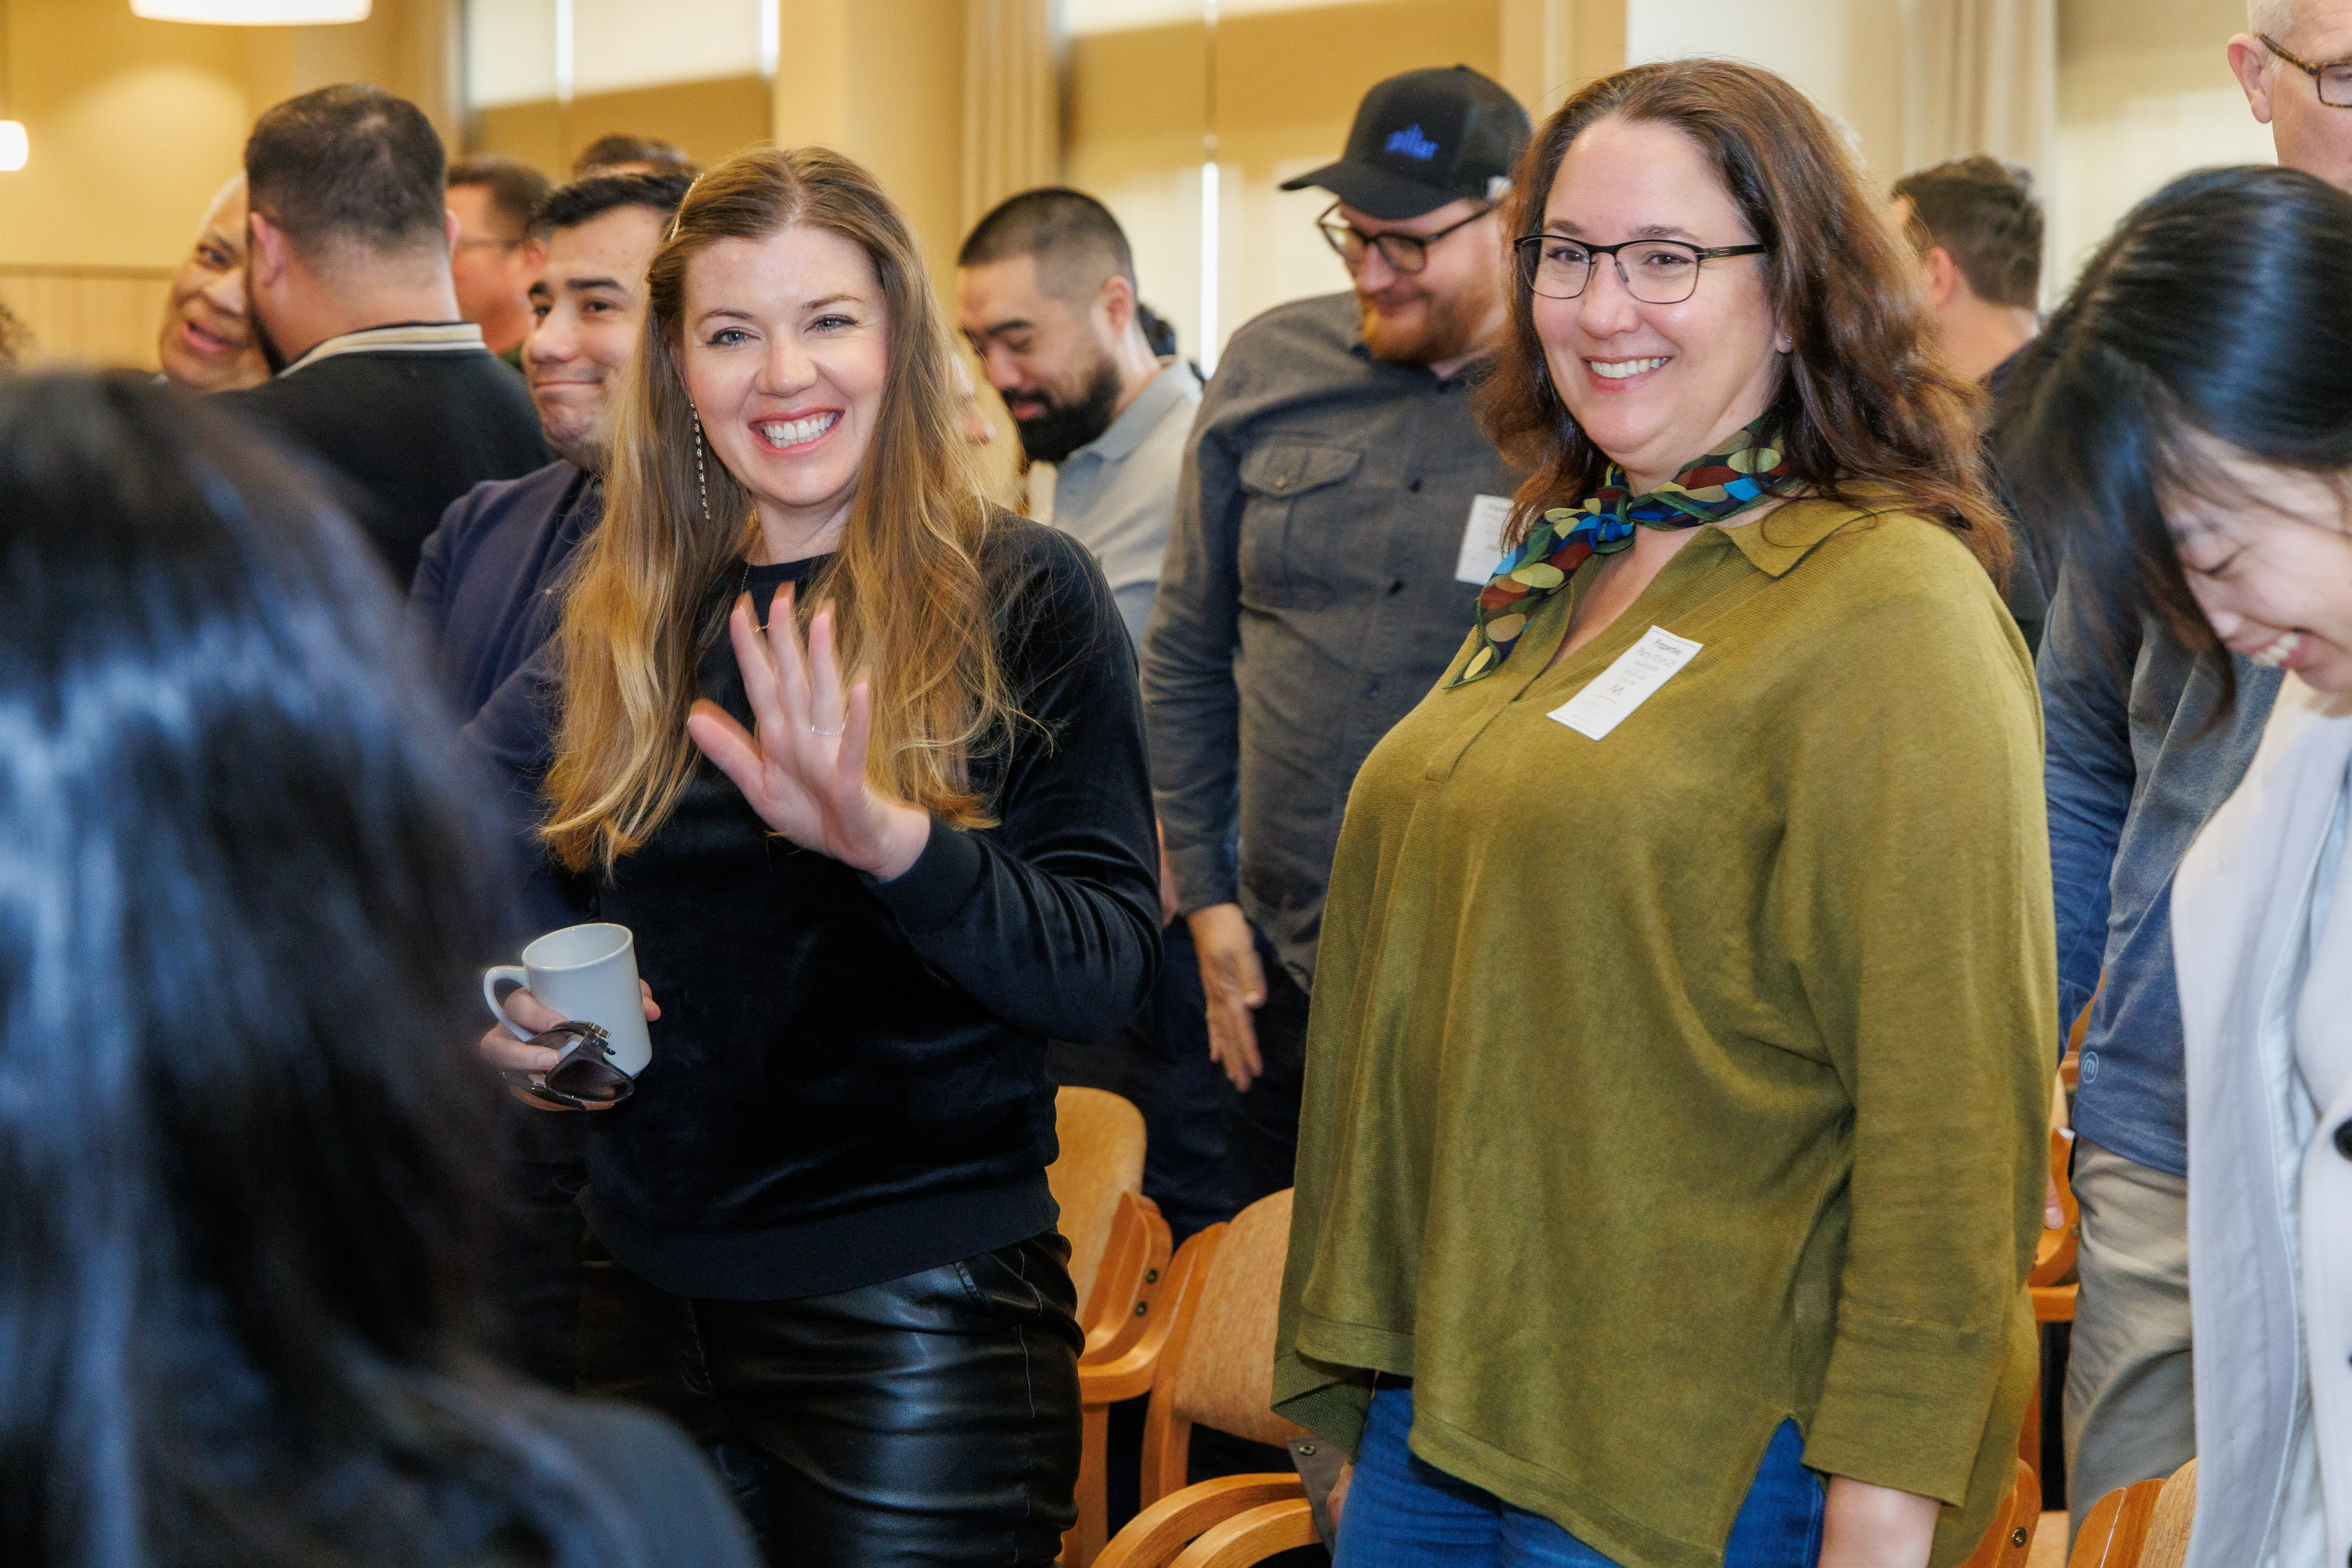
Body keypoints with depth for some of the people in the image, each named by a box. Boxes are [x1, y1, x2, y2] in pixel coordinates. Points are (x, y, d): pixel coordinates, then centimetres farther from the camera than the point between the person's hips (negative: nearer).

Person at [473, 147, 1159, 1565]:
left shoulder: (1022, 596, -7)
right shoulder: (629, 613, 8)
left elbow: (1111, 973, -14)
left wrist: (890, 842, -30)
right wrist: (515, 1005, -2)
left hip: (918, 1322, -5)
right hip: (649, 1290, 5)